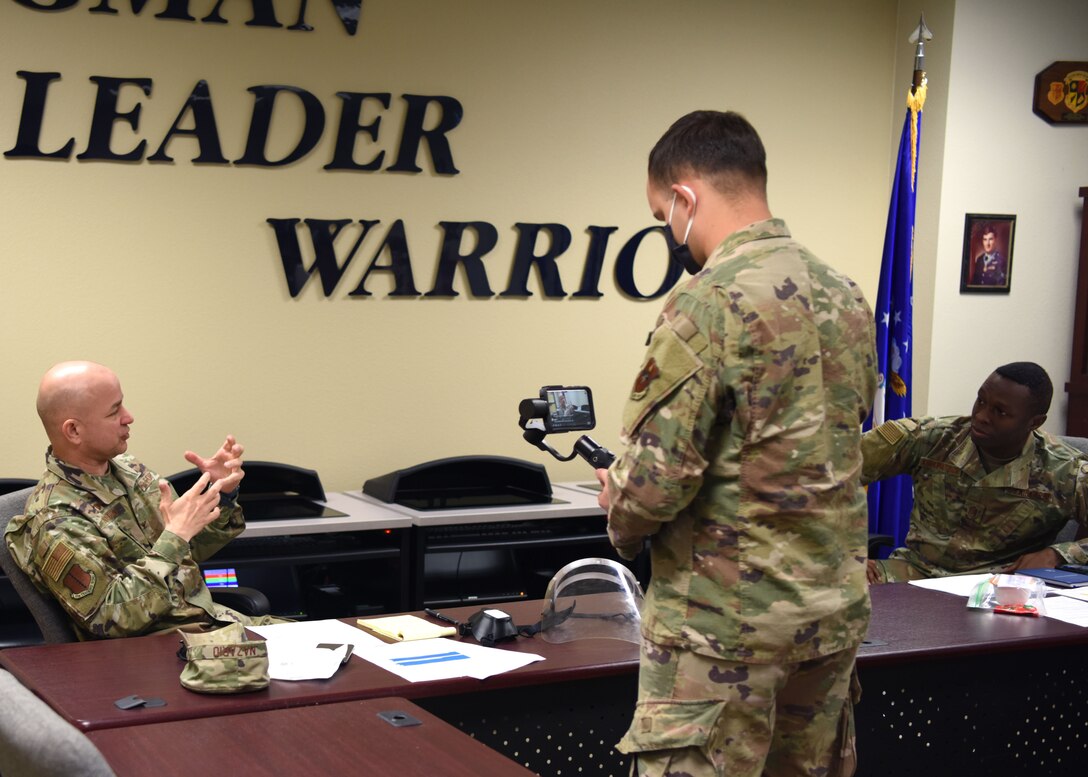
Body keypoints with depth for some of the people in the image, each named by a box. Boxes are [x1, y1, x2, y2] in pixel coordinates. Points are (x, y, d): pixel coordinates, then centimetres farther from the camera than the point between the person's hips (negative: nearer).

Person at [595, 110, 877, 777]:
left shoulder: (709, 303, -17)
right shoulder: (847, 297, 7)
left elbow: (656, 478, -21)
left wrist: (623, 520, 2)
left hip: (727, 621, -8)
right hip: (836, 609, 8)